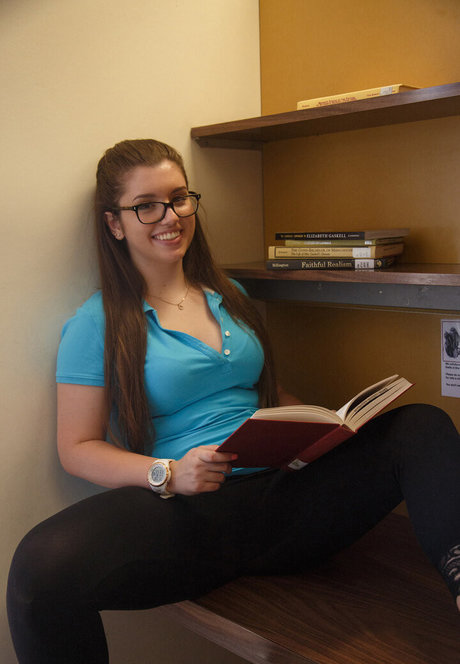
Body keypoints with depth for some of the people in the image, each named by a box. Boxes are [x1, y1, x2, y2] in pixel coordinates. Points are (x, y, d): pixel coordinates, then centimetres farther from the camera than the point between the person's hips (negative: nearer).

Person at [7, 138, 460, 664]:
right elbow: (77, 447, 1)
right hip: (187, 513, -4)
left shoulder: (230, 297, 19)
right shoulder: (97, 324, 4)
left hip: (277, 494, 5)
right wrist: (168, 473, -17)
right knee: (43, 566, -34)